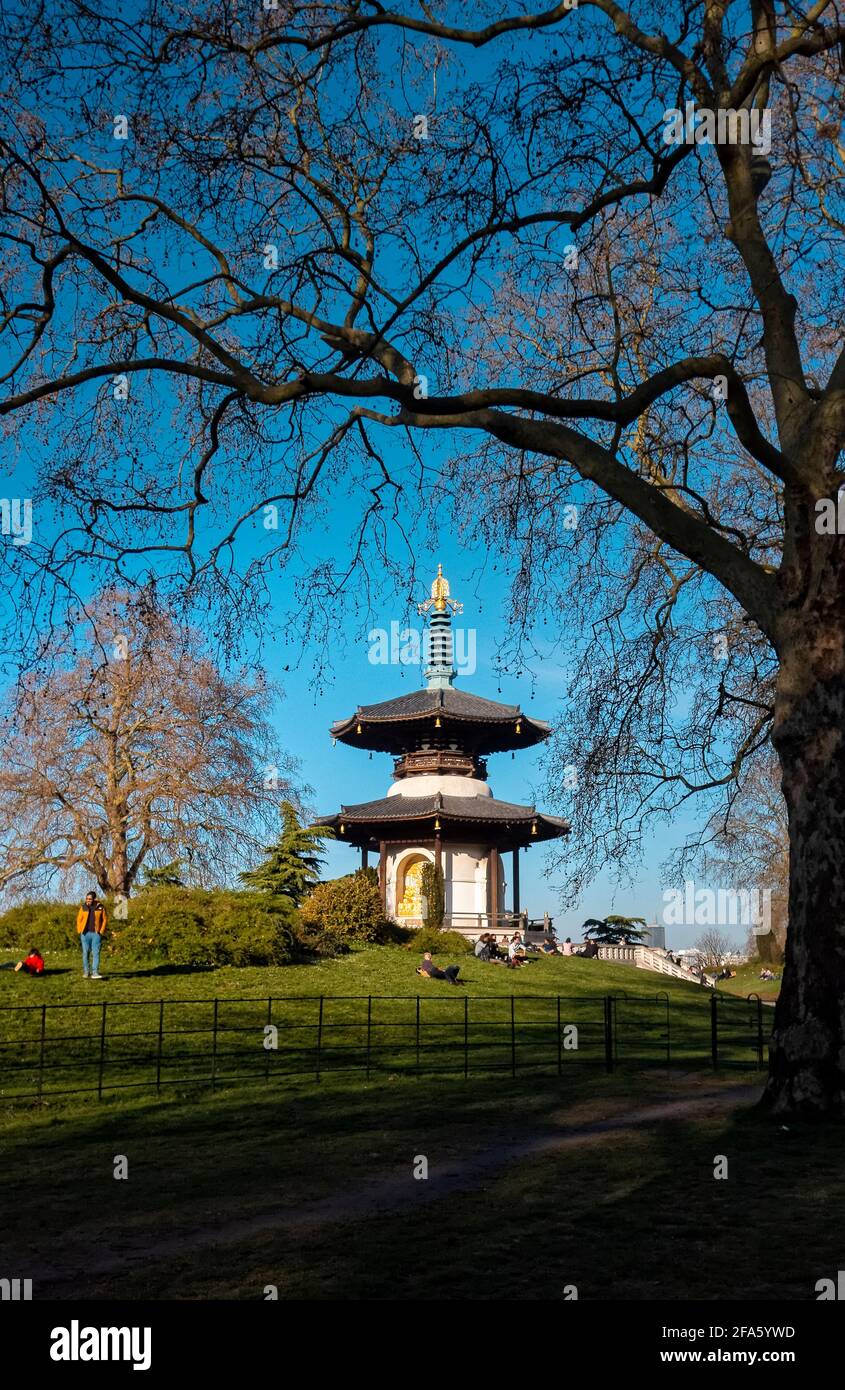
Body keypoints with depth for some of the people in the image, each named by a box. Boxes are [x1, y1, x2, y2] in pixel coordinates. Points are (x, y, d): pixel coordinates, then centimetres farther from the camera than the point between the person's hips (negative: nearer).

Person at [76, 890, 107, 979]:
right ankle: (85, 972, 15)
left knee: (96, 953, -5)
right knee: (85, 953, 6)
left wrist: (101, 931, -3)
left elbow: (104, 919, 4)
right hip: (85, 934, 1)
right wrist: (80, 931, 0)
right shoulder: (83, 907, 2)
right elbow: (79, 919, 8)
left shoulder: (100, 907, -1)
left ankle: (95, 972, -7)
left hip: (96, 934, -1)